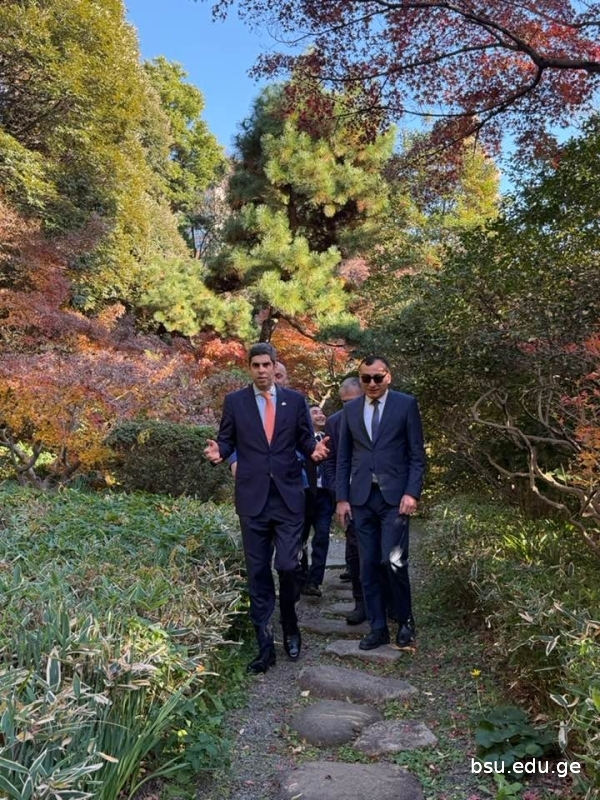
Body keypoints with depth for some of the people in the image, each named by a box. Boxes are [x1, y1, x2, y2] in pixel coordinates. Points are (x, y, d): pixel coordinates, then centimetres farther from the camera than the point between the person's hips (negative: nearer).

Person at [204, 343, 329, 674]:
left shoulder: (295, 400, 6)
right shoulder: (235, 401, 4)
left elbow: (305, 440, 7)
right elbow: (226, 440, 6)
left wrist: (315, 449, -15)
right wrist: (218, 451, -16)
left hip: (289, 497, 0)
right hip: (252, 498, 0)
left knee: (288, 566, -2)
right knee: (258, 573, 7)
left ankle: (290, 625, 28)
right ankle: (265, 645, 18)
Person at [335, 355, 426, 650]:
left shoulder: (406, 404, 0)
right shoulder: (350, 409, 9)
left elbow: (417, 454, -1)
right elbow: (343, 457, 10)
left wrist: (412, 493, -10)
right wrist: (342, 498, 4)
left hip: (395, 495, -3)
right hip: (361, 497, 3)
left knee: (393, 561, -7)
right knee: (368, 565, 6)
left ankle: (405, 621, 17)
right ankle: (378, 628, 18)